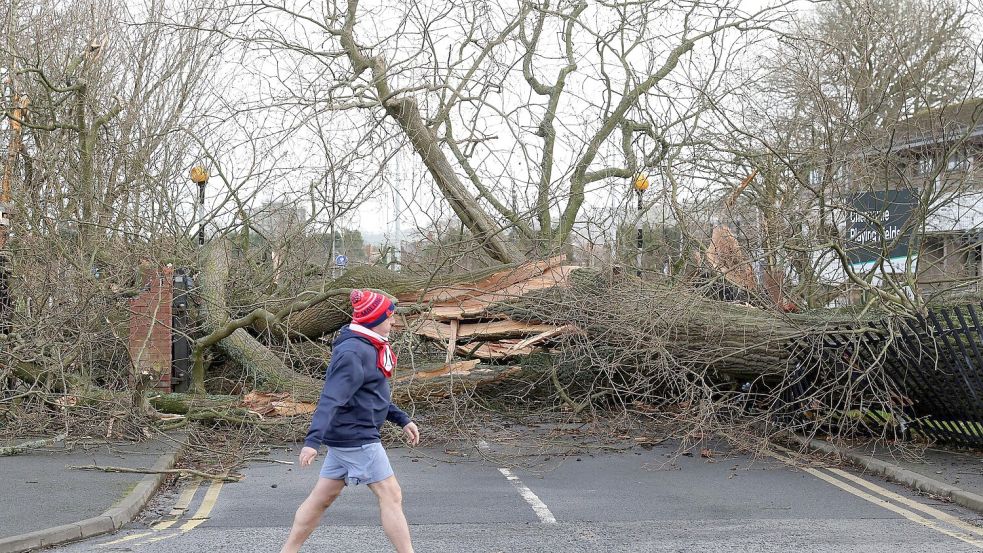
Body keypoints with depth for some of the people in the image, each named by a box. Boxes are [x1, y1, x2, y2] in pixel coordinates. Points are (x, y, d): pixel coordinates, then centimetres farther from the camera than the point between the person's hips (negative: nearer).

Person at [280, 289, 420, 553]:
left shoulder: (369, 347, 12)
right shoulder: (353, 352, -19)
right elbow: (331, 399, -27)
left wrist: (403, 420, 20)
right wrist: (313, 441, -34)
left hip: (347, 435, 10)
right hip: (356, 436, -10)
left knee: (322, 497, 14)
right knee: (390, 495, -4)